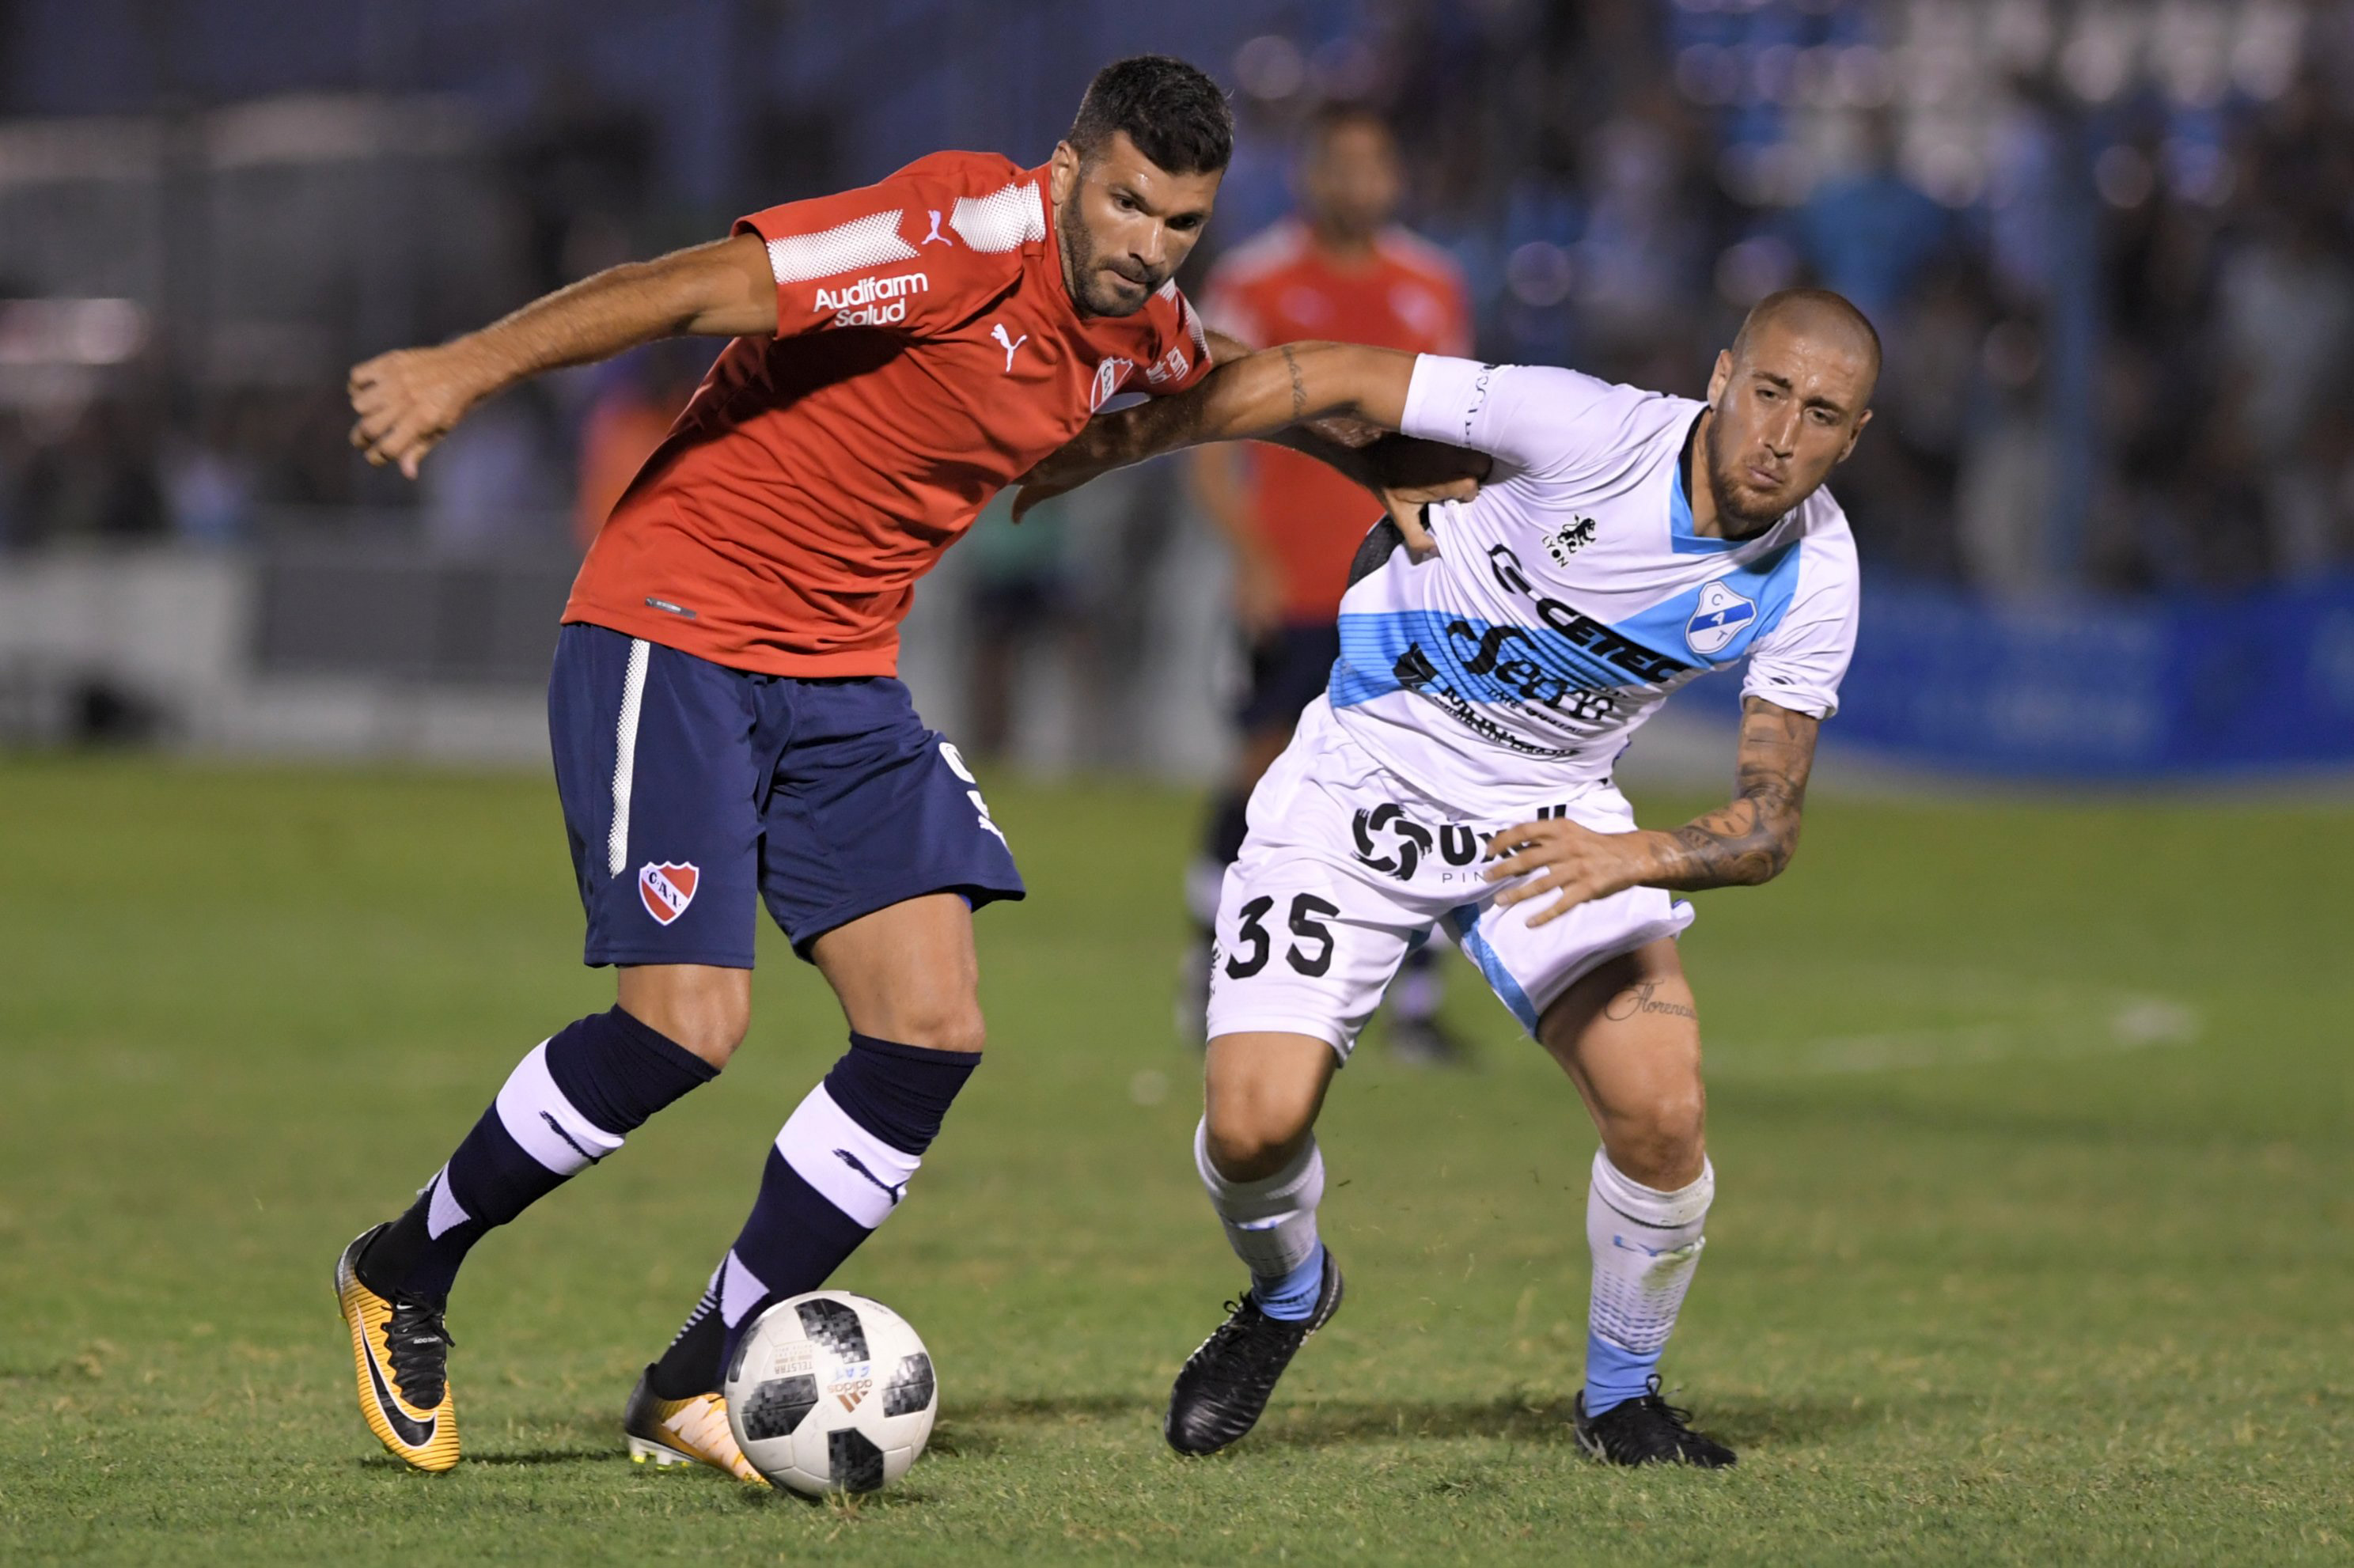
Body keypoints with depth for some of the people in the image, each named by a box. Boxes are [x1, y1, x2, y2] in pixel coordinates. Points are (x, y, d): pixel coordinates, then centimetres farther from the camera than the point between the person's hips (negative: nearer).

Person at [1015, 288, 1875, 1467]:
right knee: (1255, 1125, -15)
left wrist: (1638, 858, -37)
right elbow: (1334, 379, -17)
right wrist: (1113, 444, -10)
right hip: (1364, 780, -2)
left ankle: (1619, 1398, 10)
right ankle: (1285, 1300, 23)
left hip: (1553, 819, 2)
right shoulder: (1587, 431, -26)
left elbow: (1767, 828, -15)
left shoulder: (1810, 580, -14)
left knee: (1661, 1114, -19)